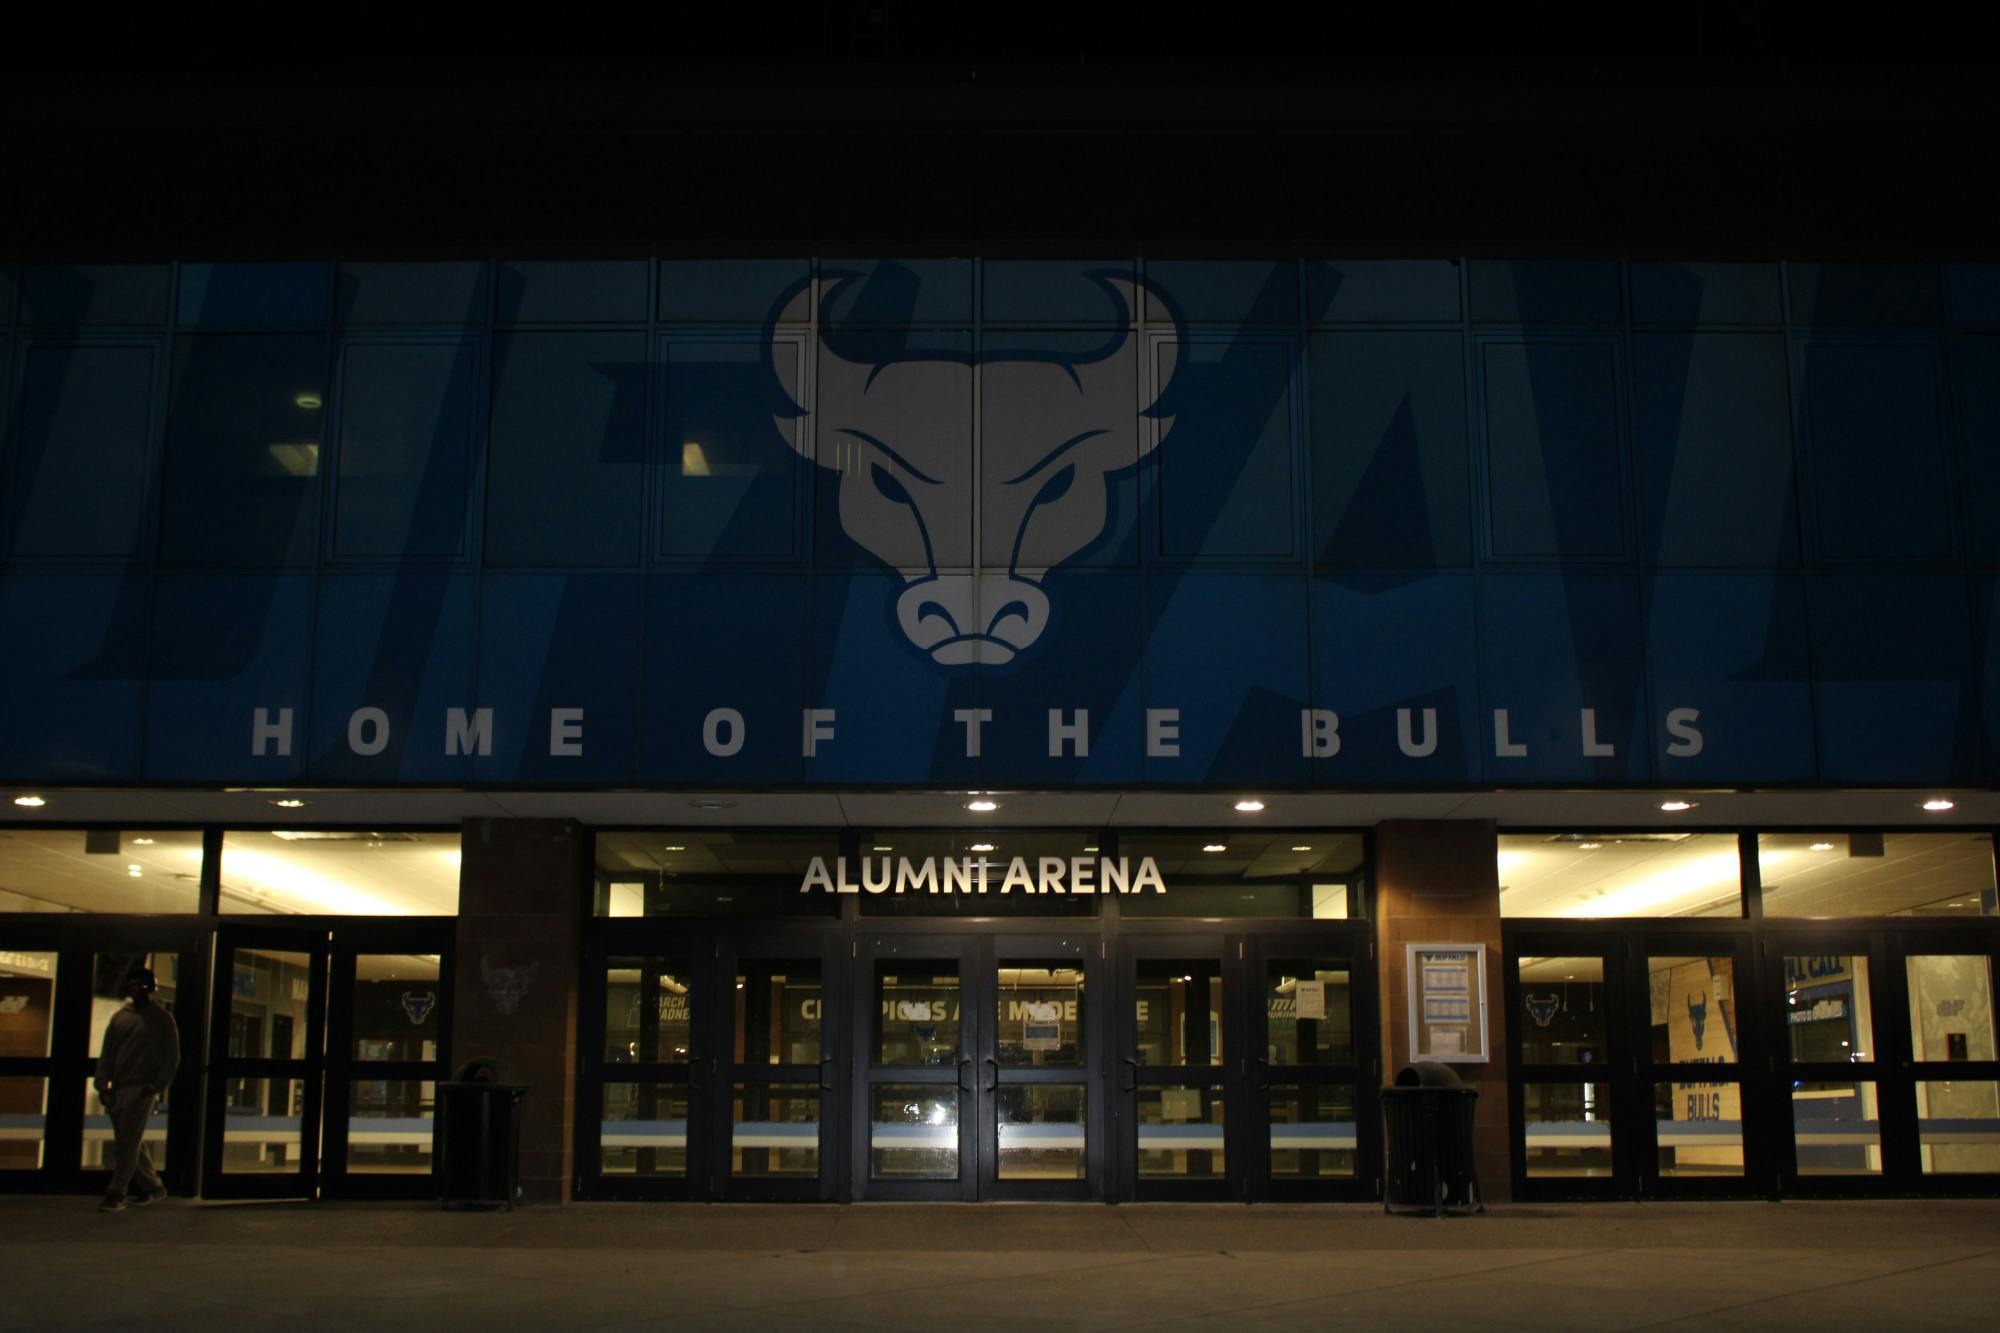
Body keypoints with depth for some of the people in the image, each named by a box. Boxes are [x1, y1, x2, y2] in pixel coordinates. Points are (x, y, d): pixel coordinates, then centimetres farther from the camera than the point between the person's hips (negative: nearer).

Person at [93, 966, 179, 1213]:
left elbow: (172, 1057, -2)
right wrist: (102, 1085, 2)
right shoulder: (119, 1017, 14)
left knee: (129, 1143, -10)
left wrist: (157, 1085, -12)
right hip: (117, 1088, 6)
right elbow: (106, 1054, 14)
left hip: (142, 1088, -6)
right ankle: (153, 1186, 21)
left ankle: (116, 1194, -10)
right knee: (130, 1143, 9)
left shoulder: (161, 1019, 1)